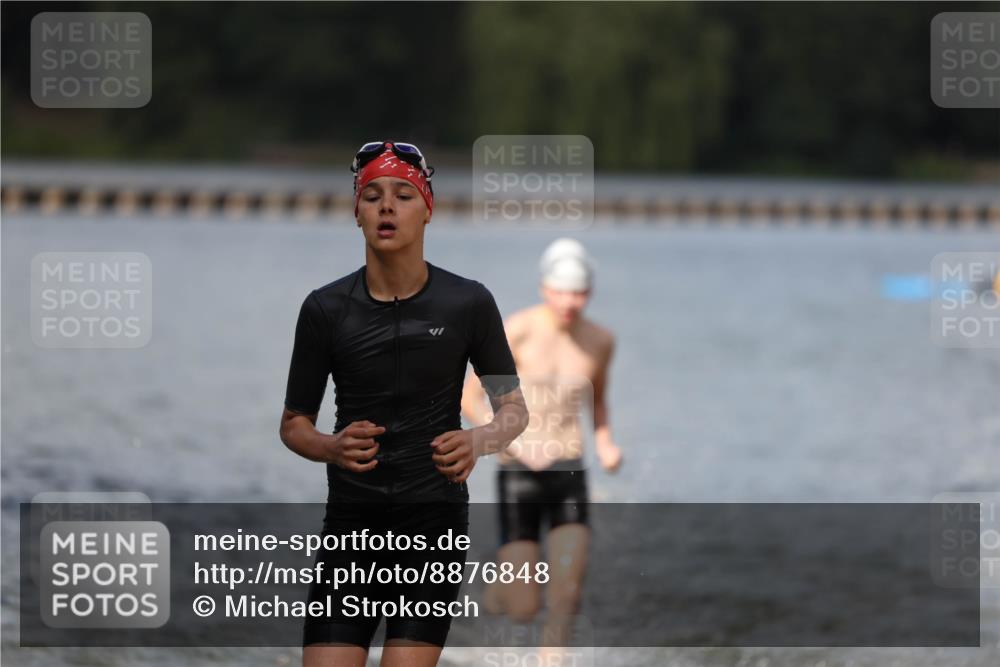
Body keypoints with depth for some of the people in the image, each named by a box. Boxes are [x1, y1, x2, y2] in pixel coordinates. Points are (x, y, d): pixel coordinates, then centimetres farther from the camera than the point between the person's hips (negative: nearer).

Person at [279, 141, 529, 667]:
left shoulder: (469, 303, -2)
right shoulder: (324, 309, -1)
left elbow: (514, 407, 7)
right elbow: (293, 424, 8)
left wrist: (479, 440, -16)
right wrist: (331, 447, -15)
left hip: (436, 512, -1)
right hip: (351, 520, 1)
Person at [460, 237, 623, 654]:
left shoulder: (599, 341, 3)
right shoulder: (517, 331, -10)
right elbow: (468, 399, -6)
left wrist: (605, 443, 3)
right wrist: (516, 444, -17)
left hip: (569, 475, 3)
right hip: (519, 476, -3)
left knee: (567, 596, -11)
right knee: (522, 610, -5)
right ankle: (503, 585, 31)